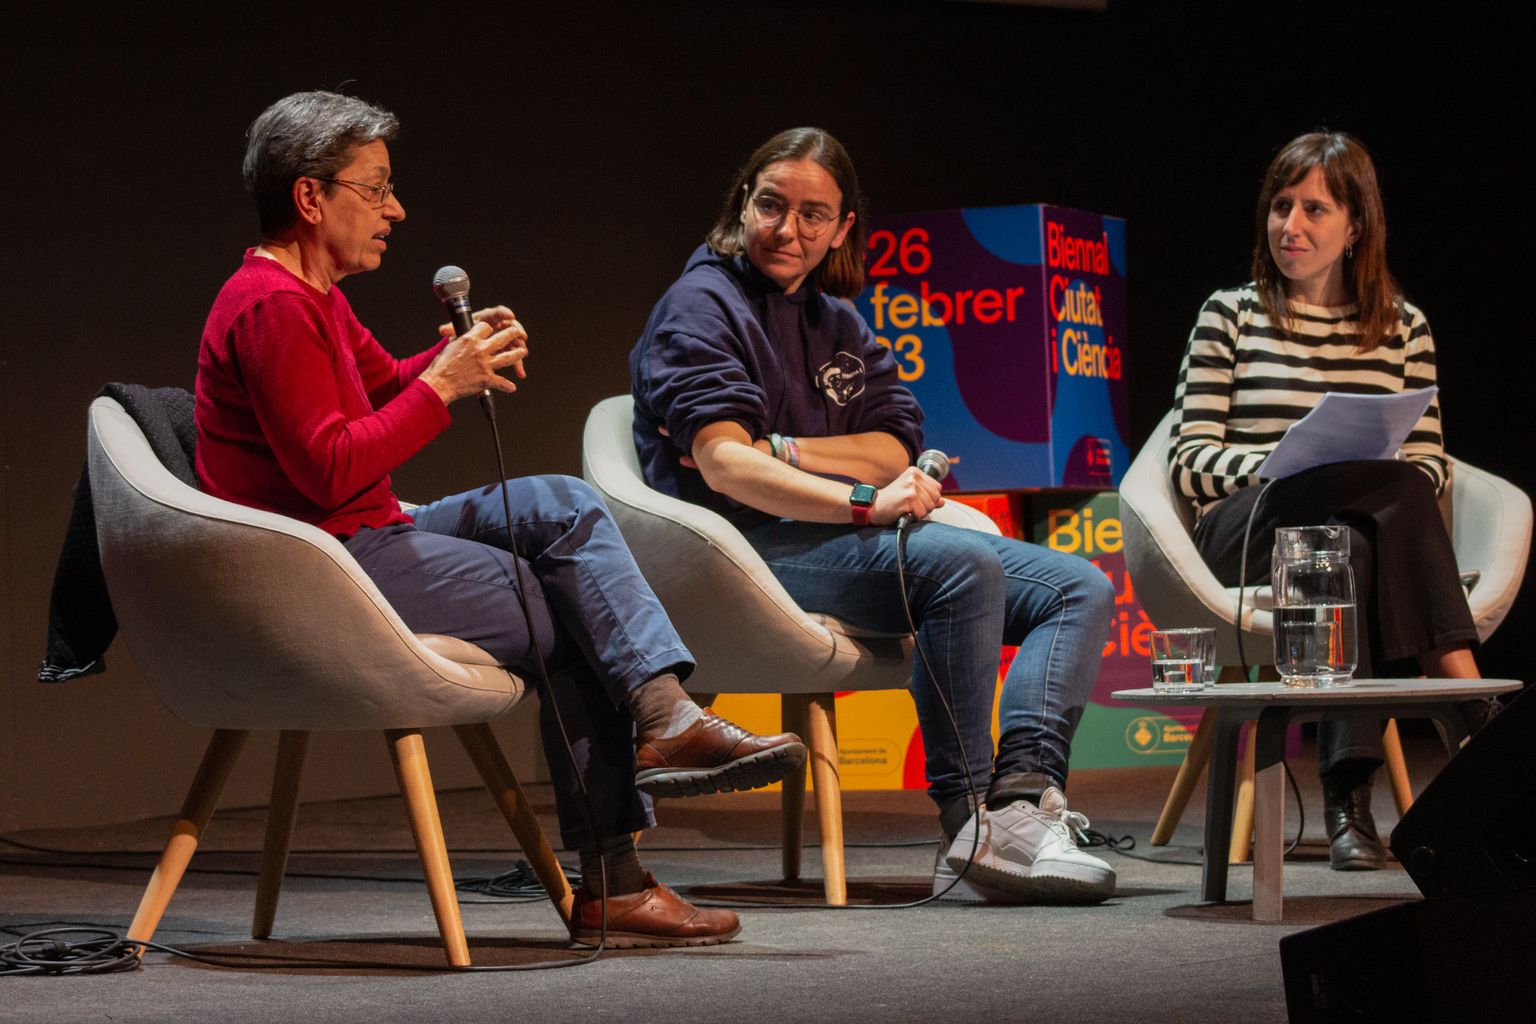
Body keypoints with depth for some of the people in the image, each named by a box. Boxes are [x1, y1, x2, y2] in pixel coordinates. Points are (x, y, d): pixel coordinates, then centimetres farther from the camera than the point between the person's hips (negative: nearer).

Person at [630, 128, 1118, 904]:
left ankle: (1023, 787, -31)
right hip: (751, 549, -8)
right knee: (960, 562, -34)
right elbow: (725, 468, -16)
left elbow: (897, 453, 9)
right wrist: (864, 503, -29)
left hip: (853, 540, 8)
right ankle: (966, 820, -31)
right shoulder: (703, 305, 1)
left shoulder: (837, 324, 25)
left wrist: (777, 449, -9)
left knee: (1080, 586, -7)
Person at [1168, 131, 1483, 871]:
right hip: (1246, 531, -2)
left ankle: (1348, 795, -46)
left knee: (1350, 547, -39)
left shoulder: (1404, 329, 20)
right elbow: (1190, 464, 4)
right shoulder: (1230, 316, 12)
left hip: (1364, 528, 2)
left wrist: (1395, 475, -11)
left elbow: (1431, 463, 15)